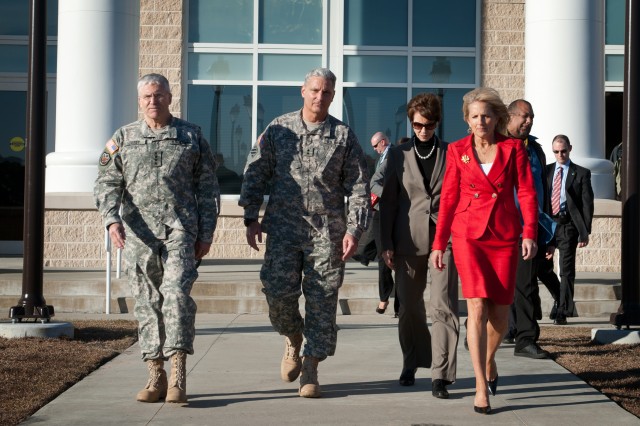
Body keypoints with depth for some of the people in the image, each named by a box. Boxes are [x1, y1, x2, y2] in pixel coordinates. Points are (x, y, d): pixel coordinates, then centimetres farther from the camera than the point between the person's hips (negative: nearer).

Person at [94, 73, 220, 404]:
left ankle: (178, 376, -15)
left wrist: (206, 234, 3)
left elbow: (208, 188, 9)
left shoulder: (192, 136, 9)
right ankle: (155, 377, 11)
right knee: (147, 303, 4)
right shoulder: (124, 138, 11)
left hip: (180, 229, -2)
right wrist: (112, 220, -13)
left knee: (177, 294, -16)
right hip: (138, 234, 2)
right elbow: (107, 184, 5)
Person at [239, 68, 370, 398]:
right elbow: (255, 174, 9)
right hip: (284, 226, 0)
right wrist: (251, 218, 1)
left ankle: (310, 371, 10)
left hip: (327, 231, 0)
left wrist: (354, 230, -4)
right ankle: (293, 340, 20)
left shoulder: (344, 136, 5)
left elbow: (359, 188, 4)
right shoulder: (278, 129, 7)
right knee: (278, 291, -11)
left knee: (321, 300, -1)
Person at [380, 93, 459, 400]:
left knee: (443, 307, -11)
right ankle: (411, 363, 29)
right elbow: (388, 201, 7)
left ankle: (441, 375, -11)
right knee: (409, 307, 9)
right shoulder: (398, 154, 9)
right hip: (409, 239, 2)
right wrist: (387, 243, 2)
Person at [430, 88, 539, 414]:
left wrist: (529, 233, -13)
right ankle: (481, 387, -11)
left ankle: (488, 362, 36)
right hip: (469, 234, -1)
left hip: (505, 235, 1)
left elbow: (527, 192, 0)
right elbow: (448, 198, 6)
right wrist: (438, 244, 5)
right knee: (478, 308, -14)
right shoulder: (457, 151, 4)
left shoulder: (513, 148, 3)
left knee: (500, 313, 5)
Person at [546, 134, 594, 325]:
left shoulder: (581, 173, 4)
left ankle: (562, 312, 0)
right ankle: (563, 300, 23)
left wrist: (585, 232, -7)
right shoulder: (546, 171, 12)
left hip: (568, 225, -3)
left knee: (566, 271, -3)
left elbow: (587, 203, 1)